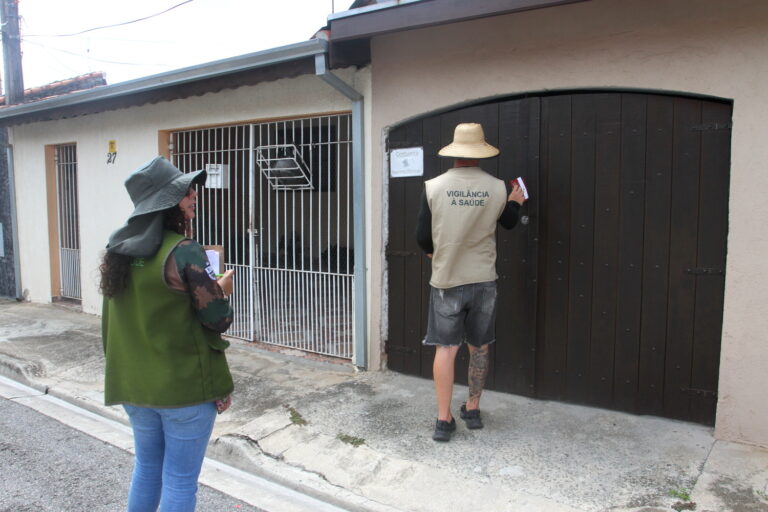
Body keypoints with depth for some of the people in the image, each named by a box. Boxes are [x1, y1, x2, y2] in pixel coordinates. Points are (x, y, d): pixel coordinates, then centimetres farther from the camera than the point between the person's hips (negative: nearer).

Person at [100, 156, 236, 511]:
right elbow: (216, 319, -15)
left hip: (133, 384, 7)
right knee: (180, 480, 7)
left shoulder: (117, 251, 2)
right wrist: (223, 289, 2)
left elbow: (111, 322, 11)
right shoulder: (183, 252, -19)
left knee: (147, 468, 24)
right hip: (186, 386, -7)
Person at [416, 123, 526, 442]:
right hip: (483, 280, 2)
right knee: (479, 348, 15)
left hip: (446, 280, -1)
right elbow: (509, 222, 15)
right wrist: (515, 202, 36)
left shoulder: (433, 187, -8)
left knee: (446, 349, 4)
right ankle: (473, 410, 28)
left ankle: (444, 420, 6)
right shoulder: (497, 188, -3)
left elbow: (422, 236, -4)